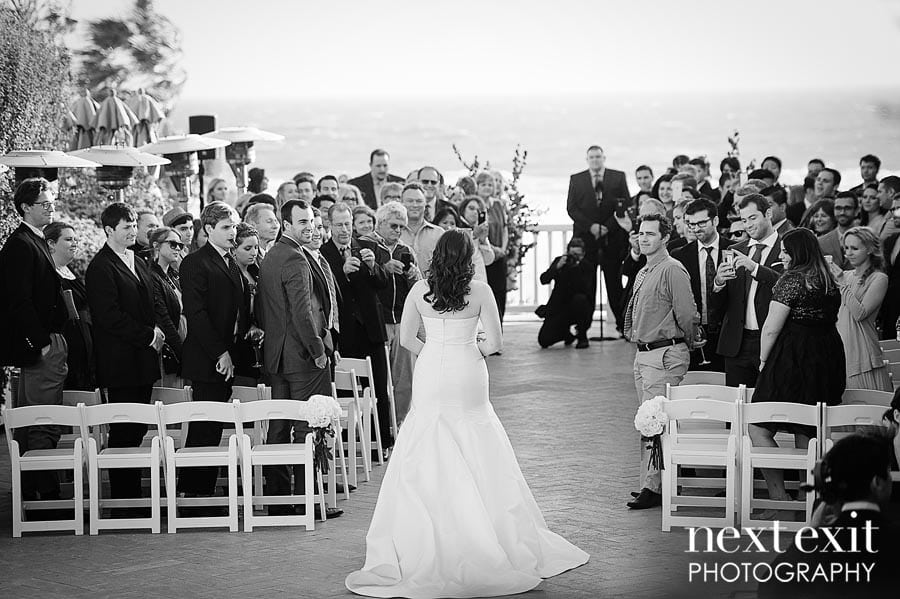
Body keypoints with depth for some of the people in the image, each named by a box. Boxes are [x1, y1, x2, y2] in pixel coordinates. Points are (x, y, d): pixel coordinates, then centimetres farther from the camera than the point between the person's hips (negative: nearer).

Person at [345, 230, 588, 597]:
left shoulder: (419, 291, -2)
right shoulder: (479, 291, -6)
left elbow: (406, 339, 3)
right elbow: (495, 341, -6)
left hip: (429, 378, 1)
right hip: (467, 380, -1)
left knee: (426, 462, 7)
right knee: (476, 460, 7)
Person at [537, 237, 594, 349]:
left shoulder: (586, 267, -7)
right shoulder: (559, 261, -1)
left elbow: (585, 289, -23)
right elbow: (544, 280, -12)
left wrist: (576, 268, -28)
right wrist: (557, 267, -25)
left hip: (577, 309, -2)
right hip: (558, 308, 2)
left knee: (579, 299, -38)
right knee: (544, 341, -14)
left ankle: (582, 336, -14)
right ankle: (566, 334, 24)